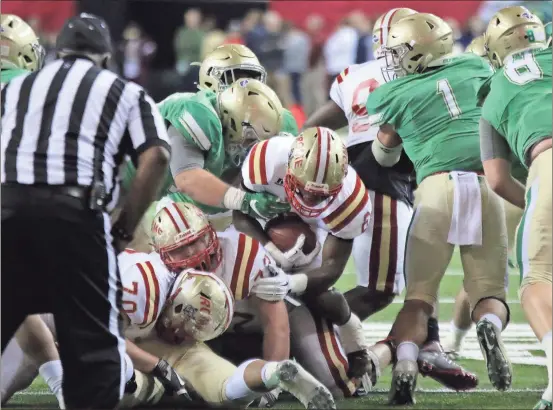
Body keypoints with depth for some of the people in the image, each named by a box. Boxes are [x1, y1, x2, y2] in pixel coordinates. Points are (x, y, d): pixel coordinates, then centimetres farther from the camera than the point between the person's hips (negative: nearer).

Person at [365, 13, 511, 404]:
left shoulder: (392, 96, 9)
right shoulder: (476, 67, 17)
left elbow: (385, 157, 25)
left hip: (438, 185, -2)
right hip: (487, 183, 2)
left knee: (419, 295, 6)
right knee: (489, 292, 10)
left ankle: (405, 366, -18)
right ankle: (490, 325, -24)